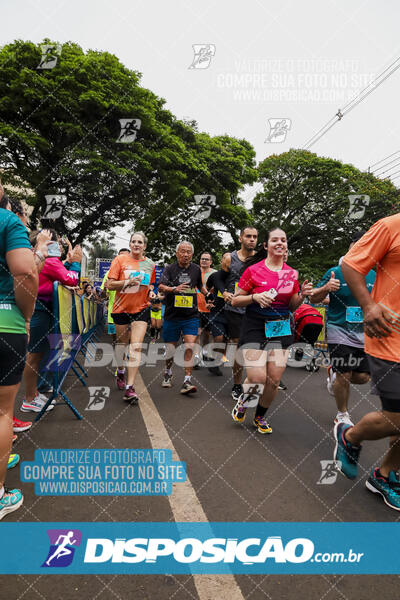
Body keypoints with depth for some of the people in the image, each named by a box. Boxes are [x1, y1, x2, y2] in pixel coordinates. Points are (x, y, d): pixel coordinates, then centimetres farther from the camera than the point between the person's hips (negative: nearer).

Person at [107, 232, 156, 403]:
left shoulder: (150, 264, 6)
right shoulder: (120, 260, -3)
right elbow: (109, 285, -7)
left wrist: (150, 290, 0)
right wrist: (128, 282, -20)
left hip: (141, 309, 1)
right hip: (121, 308, 0)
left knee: (136, 347, -11)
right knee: (122, 342, 16)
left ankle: (130, 387, -8)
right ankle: (120, 371, 44)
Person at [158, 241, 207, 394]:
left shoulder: (196, 269, 8)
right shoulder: (170, 269, -1)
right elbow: (161, 287, -15)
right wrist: (174, 289, -31)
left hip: (191, 316, 1)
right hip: (172, 315, -1)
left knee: (190, 347, -13)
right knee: (170, 348, 10)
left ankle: (187, 381, -7)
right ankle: (168, 372, 37)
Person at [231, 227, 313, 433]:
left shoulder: (291, 273, 8)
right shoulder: (253, 270, -4)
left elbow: (292, 307, 15)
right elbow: (235, 300, 0)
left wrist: (302, 295, -4)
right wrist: (255, 297, -17)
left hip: (281, 329, 4)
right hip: (255, 328, -4)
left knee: (274, 380, 4)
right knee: (257, 378, -13)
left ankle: (260, 417, 30)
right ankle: (243, 400, 23)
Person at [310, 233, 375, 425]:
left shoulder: (373, 276, 6)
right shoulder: (335, 272, -5)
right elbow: (314, 298, -4)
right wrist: (325, 288, -24)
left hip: (364, 335, 4)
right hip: (339, 332, -4)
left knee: (362, 377, 5)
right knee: (344, 375, -1)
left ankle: (334, 373, 38)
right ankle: (342, 415, 23)